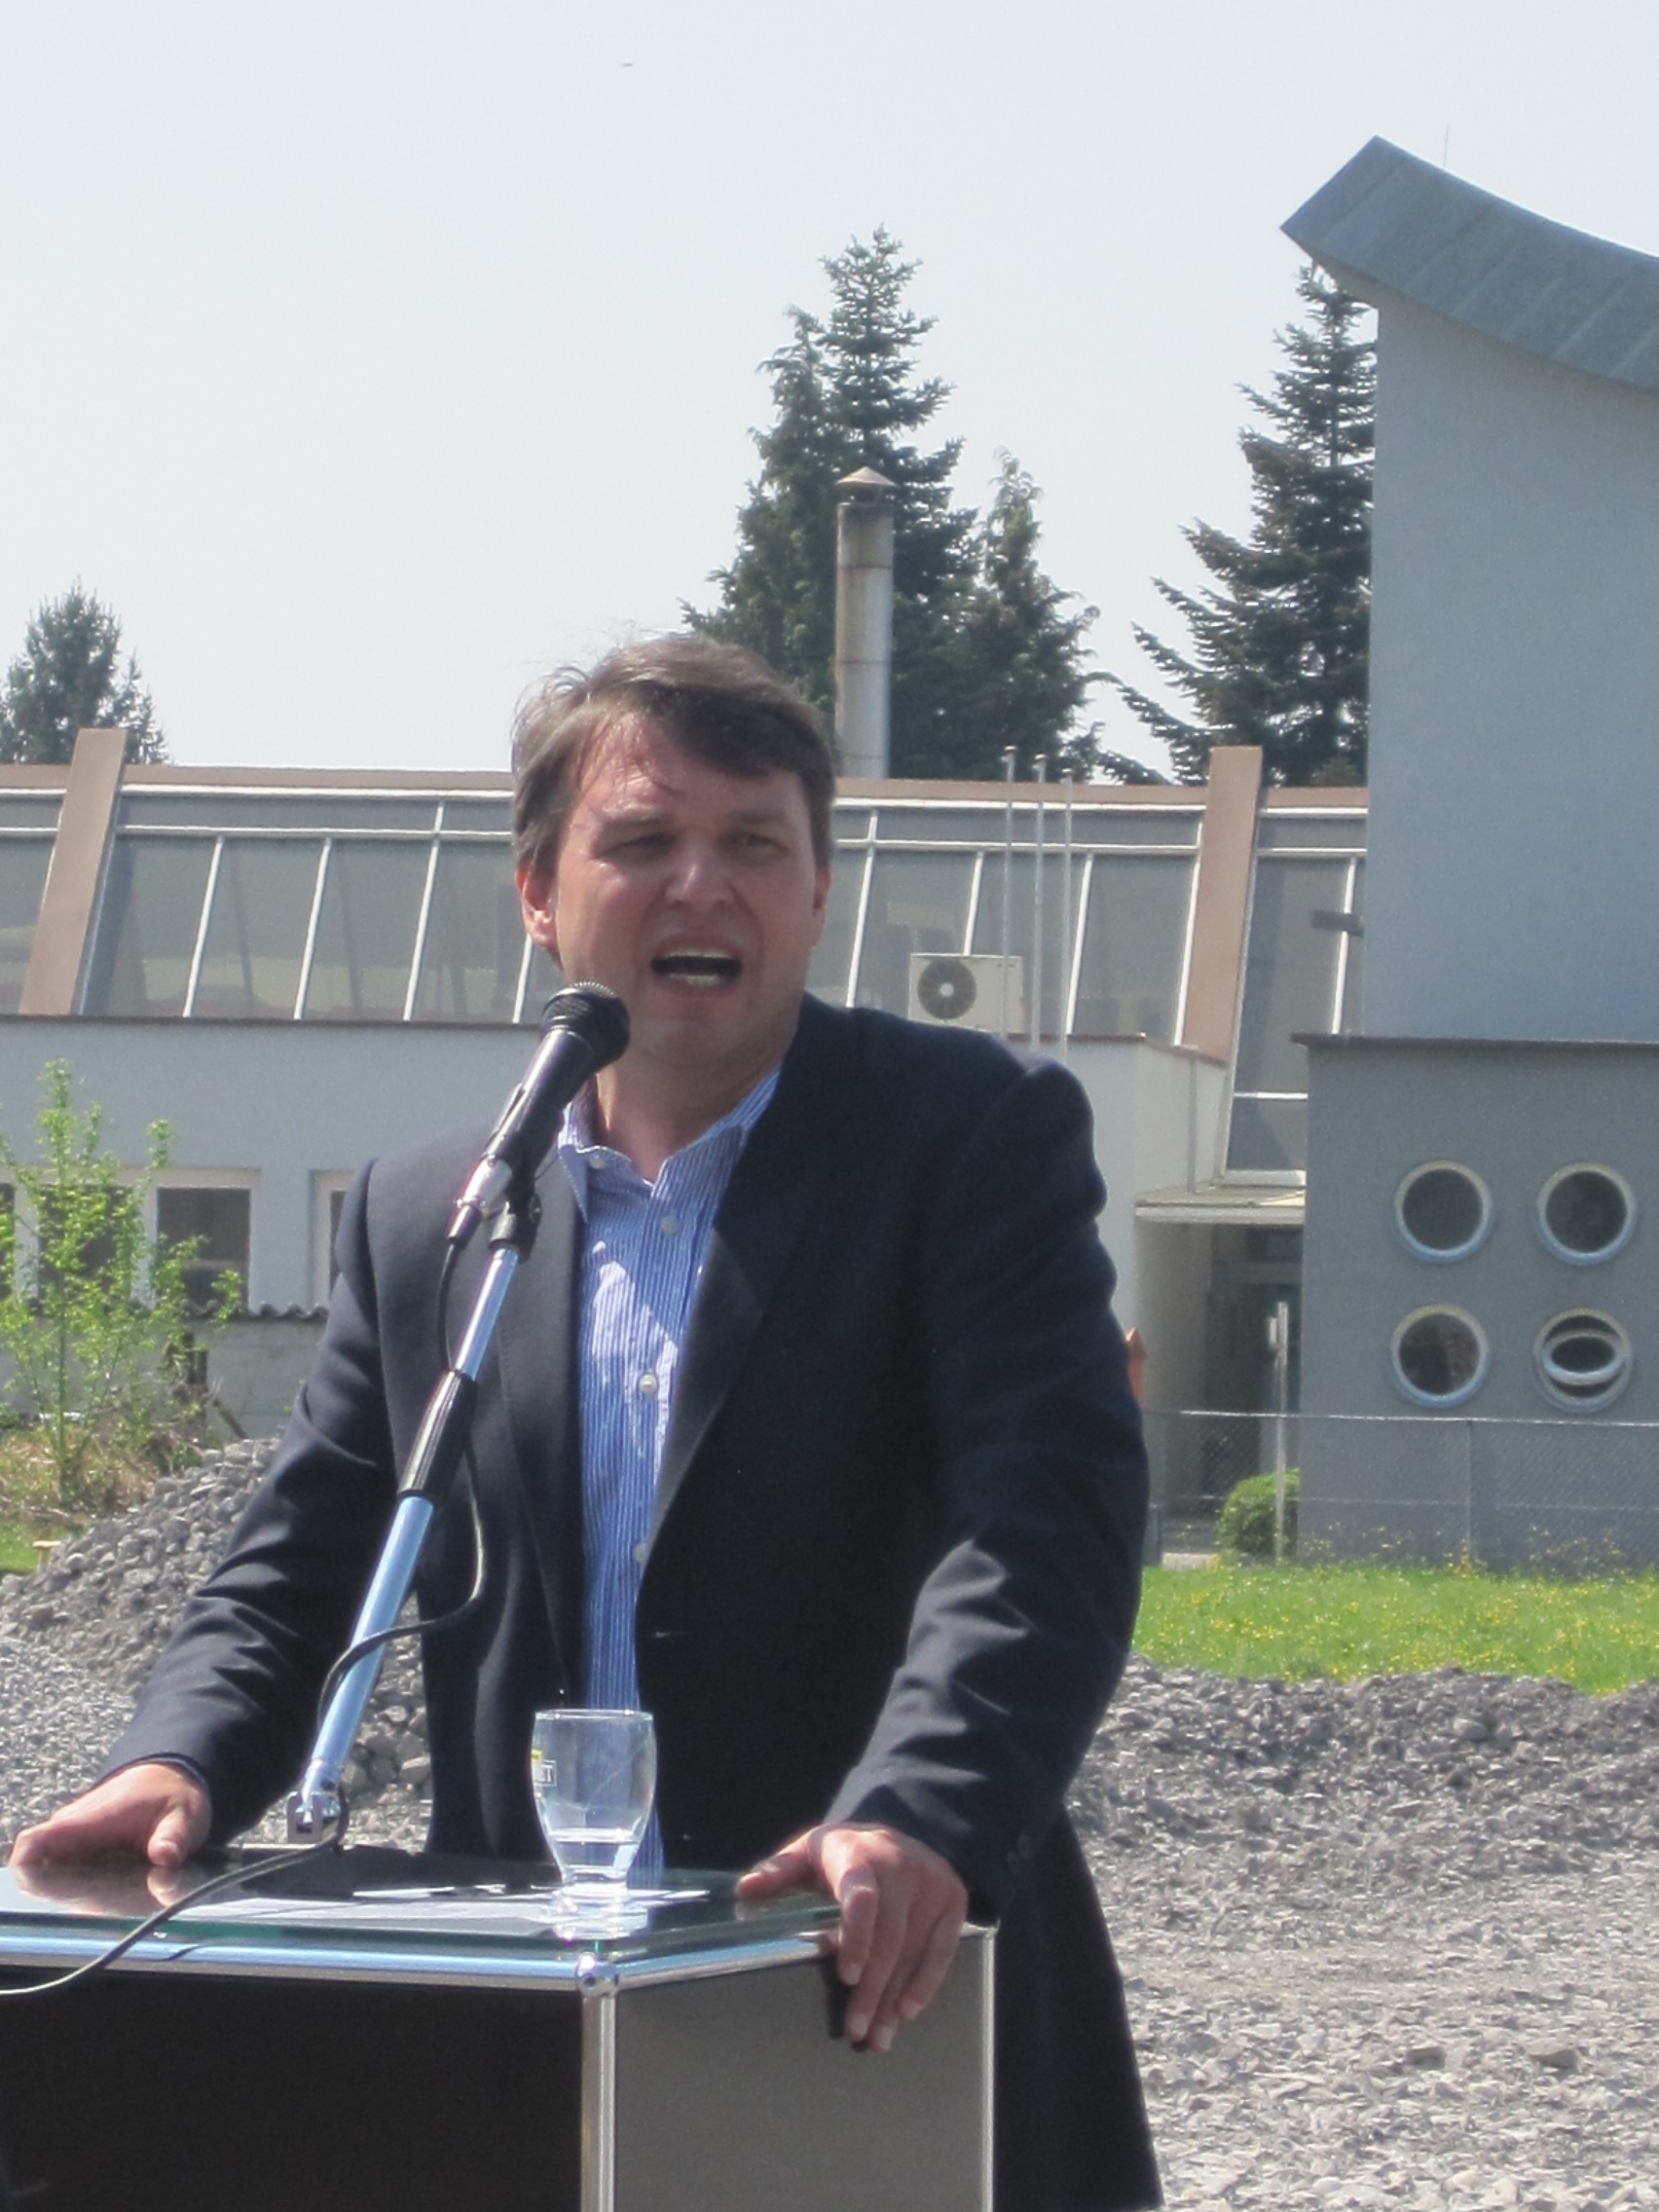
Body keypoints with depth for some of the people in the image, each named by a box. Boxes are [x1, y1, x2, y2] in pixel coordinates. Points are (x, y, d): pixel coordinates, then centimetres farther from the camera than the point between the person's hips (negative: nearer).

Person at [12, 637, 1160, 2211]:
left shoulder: (978, 1137, -1)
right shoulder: (420, 1214, 12)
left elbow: (1048, 1516, -13)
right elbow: (298, 1566, 13)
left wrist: (920, 1818, -30)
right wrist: (178, 1767, -9)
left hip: (893, 2014, -3)